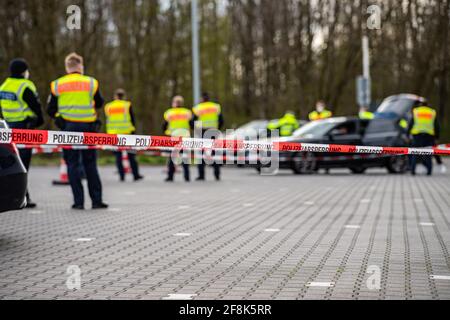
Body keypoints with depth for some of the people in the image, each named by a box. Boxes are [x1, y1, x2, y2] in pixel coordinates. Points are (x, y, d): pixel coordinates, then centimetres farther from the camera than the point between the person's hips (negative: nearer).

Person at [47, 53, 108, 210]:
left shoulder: (57, 85, 1)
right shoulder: (91, 83, 0)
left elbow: (51, 110, 4)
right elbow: (99, 104, 11)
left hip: (68, 128, 0)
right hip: (88, 127, 0)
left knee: (72, 164, 4)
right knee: (90, 164, 9)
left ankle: (78, 201, 0)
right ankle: (97, 200, 8)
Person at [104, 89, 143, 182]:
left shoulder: (108, 107, 6)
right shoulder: (127, 105, 0)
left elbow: (108, 121, 9)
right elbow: (132, 120, -1)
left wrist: (109, 133, 14)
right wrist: (133, 132, 5)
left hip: (113, 134, 1)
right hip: (127, 133, -1)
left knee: (118, 156, 5)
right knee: (131, 156, 6)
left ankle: (121, 175, 1)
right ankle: (136, 175, 8)